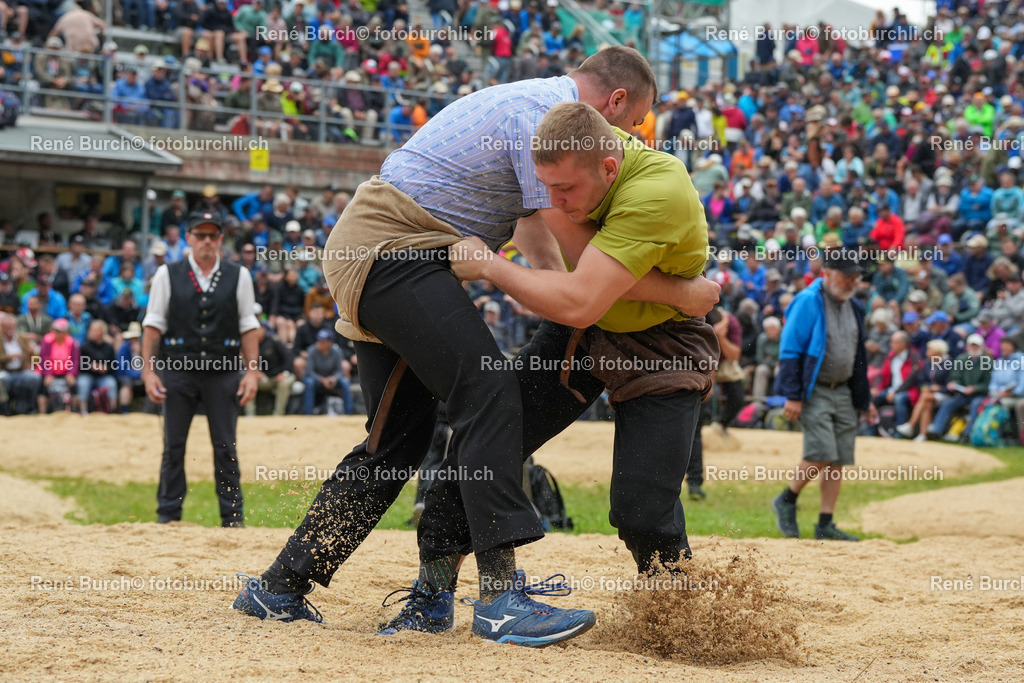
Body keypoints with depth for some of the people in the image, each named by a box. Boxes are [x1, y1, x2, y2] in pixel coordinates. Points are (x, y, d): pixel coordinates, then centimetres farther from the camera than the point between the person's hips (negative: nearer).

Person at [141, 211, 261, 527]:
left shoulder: (238, 276, 7)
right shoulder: (167, 275, 5)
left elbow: (248, 326, 6)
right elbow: (153, 324, 4)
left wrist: (252, 371, -2)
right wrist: (148, 370, -4)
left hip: (223, 371, 0)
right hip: (177, 370, 0)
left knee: (225, 447, 1)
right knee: (173, 446, 3)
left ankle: (233, 517, 6)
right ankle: (167, 515, 10)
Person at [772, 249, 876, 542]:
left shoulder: (853, 307, 14)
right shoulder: (808, 302, -10)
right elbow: (790, 351, -13)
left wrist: (865, 399, 18)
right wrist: (792, 396, -18)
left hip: (843, 393, 7)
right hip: (814, 392, -7)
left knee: (839, 460, 2)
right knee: (821, 454, -16)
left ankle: (825, 525, 7)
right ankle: (787, 501, 7)